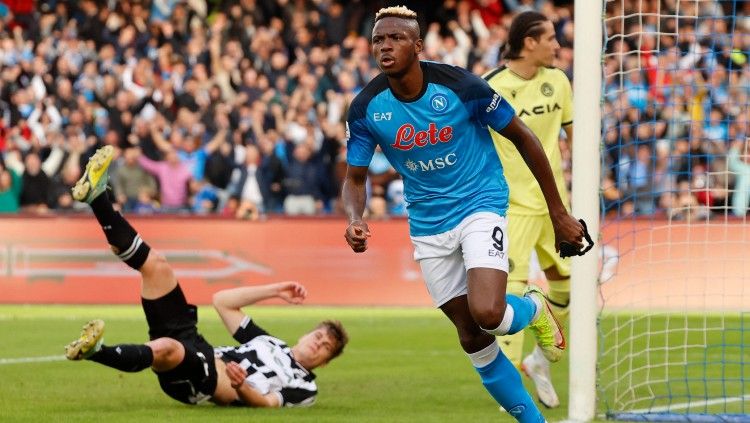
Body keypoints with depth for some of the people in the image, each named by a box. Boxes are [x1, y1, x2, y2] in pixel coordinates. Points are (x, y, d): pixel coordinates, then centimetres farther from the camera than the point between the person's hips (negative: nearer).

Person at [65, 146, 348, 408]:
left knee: (166, 348, -45)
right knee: (155, 264, 3)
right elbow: (222, 301, 31)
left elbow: (266, 403, -12)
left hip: (205, 382, -8)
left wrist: (241, 387, -33)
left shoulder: (304, 387, 11)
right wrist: (273, 290, 28)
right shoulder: (269, 343, 32)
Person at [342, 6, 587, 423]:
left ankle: (532, 308, 11)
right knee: (471, 336, 5)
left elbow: (523, 138, -7)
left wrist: (558, 212, -4)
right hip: (428, 225, 4)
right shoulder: (366, 108, -9)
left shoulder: (459, 86, -18)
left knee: (486, 314, -26)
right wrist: (355, 220, -22)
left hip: (480, 205, -4)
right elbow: (355, 178, 2)